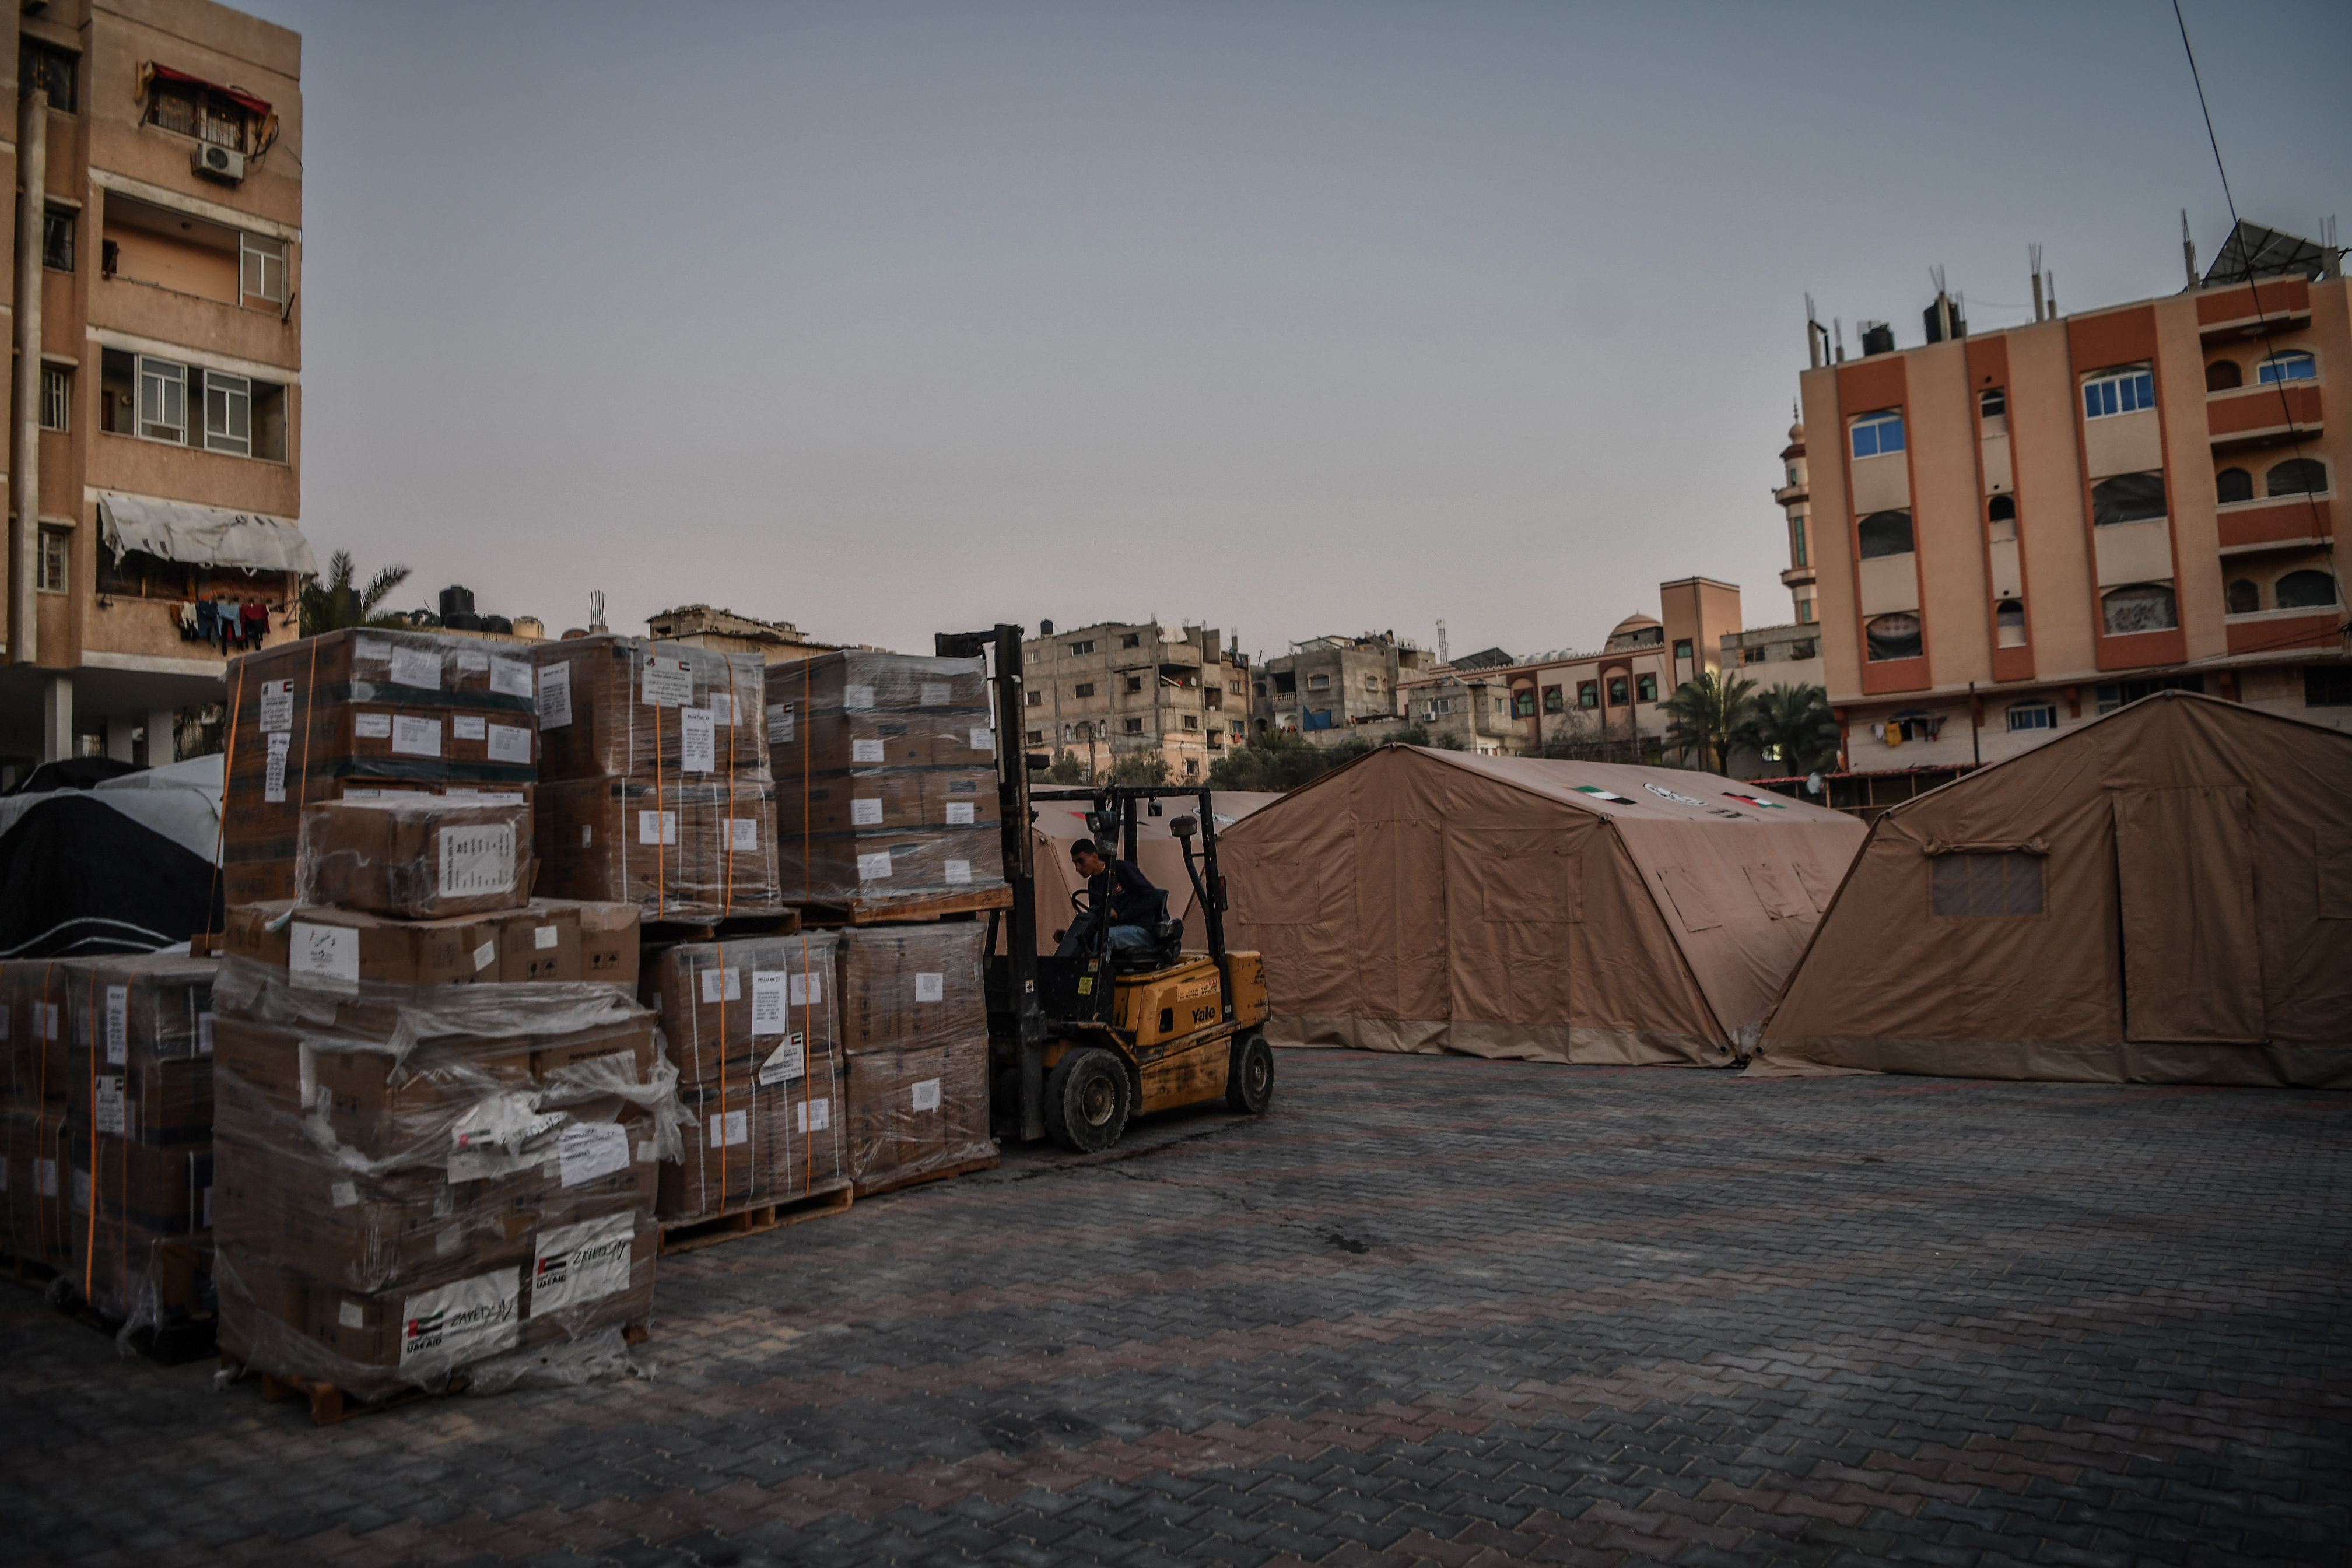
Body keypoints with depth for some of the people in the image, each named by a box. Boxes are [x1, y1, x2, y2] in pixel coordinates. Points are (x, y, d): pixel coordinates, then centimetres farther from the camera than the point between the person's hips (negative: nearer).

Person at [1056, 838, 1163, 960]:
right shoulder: (1093, 883, 16)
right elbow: (1094, 918, 18)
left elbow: (1153, 896, -10)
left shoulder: (1122, 869, -5)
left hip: (1141, 931, -6)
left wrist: (1121, 914, -17)